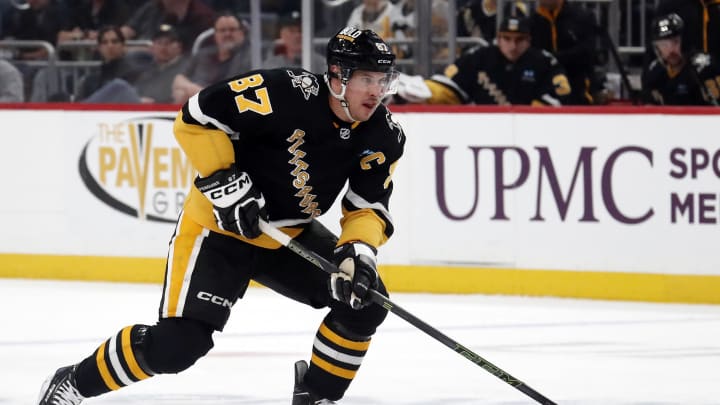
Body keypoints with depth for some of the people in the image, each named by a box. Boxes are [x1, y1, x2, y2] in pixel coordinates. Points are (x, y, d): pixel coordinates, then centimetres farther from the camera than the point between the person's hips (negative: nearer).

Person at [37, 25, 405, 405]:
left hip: (291, 233, 6)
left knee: (365, 301, -9)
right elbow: (195, 118, -21)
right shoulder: (285, 92, -27)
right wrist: (223, 181, -25)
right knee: (179, 342, -18)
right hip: (220, 223, -6)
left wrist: (358, 251, -25)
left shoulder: (383, 137, -9)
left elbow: (369, 207, -5)